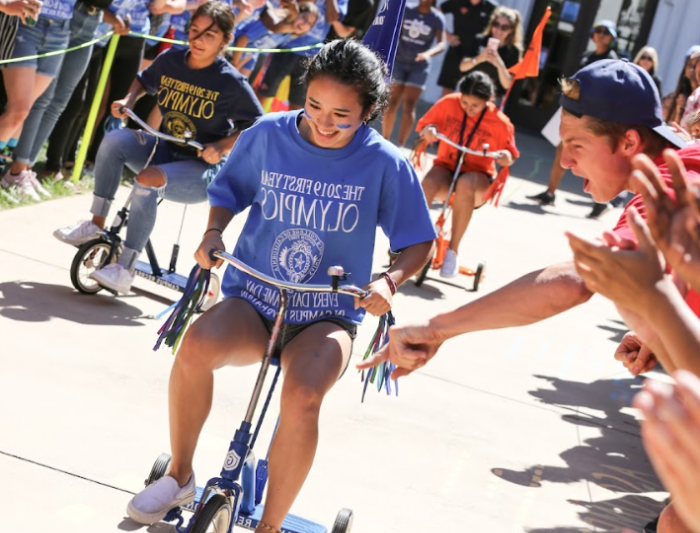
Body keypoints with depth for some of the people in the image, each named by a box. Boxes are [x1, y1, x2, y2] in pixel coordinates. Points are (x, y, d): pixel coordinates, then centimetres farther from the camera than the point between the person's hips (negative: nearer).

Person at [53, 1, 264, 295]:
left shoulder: (231, 82, -14)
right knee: (116, 140, -20)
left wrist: (221, 146, -24)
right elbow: (143, 81, 21)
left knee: (147, 180, -33)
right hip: (166, 150, 6)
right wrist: (128, 100, 1)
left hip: (203, 167, -6)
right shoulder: (170, 61, 0)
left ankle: (124, 271, -26)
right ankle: (95, 225, -12)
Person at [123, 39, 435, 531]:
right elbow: (228, 194, 12)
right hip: (251, 303, 2)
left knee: (302, 396, -33)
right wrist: (214, 233, -8)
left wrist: (390, 280, -18)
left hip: (328, 318, -2)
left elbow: (420, 242, 1)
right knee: (197, 346, -31)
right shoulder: (268, 136, -3)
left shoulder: (385, 164, -7)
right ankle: (179, 476, -6)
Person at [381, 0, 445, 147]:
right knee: (392, 102, -1)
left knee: (409, 105, -4)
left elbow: (441, 43, -13)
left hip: (419, 65, -1)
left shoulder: (437, 18, -4)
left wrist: (428, 53, -31)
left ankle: (400, 146, -2)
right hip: (399, 61, 1)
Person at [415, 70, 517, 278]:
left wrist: (507, 157, -22)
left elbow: (509, 156, 3)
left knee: (465, 184, -40)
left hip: (478, 175, -1)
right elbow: (424, 125, 4)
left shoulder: (500, 123, -10)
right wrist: (428, 130, -20)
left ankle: (452, 251, -31)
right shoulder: (448, 104, -7)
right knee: (428, 183, -36)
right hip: (446, 167, 1)